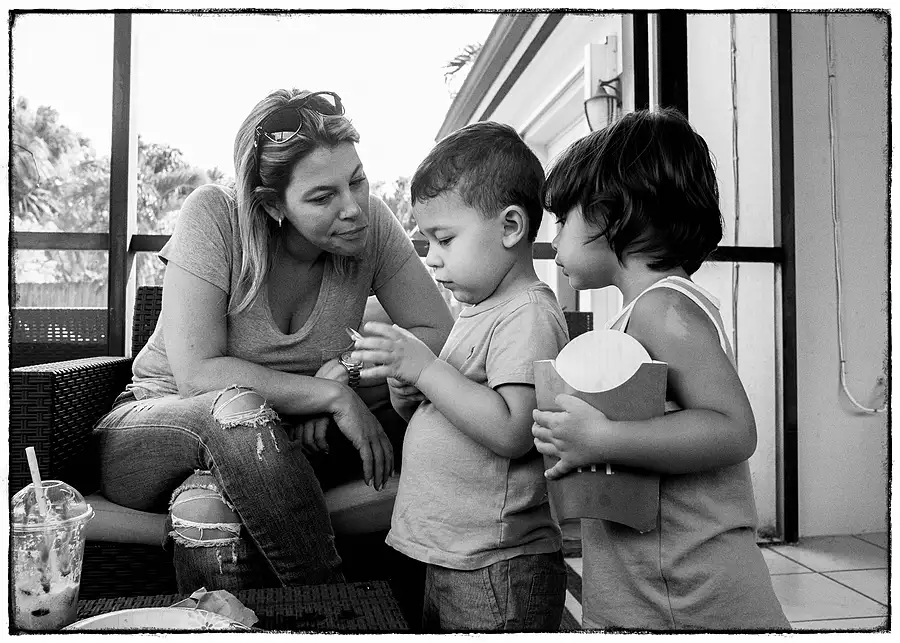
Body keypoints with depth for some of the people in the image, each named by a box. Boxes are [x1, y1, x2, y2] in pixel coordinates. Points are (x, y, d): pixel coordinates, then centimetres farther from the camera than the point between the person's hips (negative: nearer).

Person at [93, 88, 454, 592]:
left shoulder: (370, 222, -11)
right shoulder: (214, 215, -20)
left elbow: (440, 336, -10)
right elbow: (197, 374, -24)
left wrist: (346, 373, -23)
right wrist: (332, 396, -27)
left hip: (277, 440, 2)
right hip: (159, 431, -2)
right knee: (240, 410, -35)